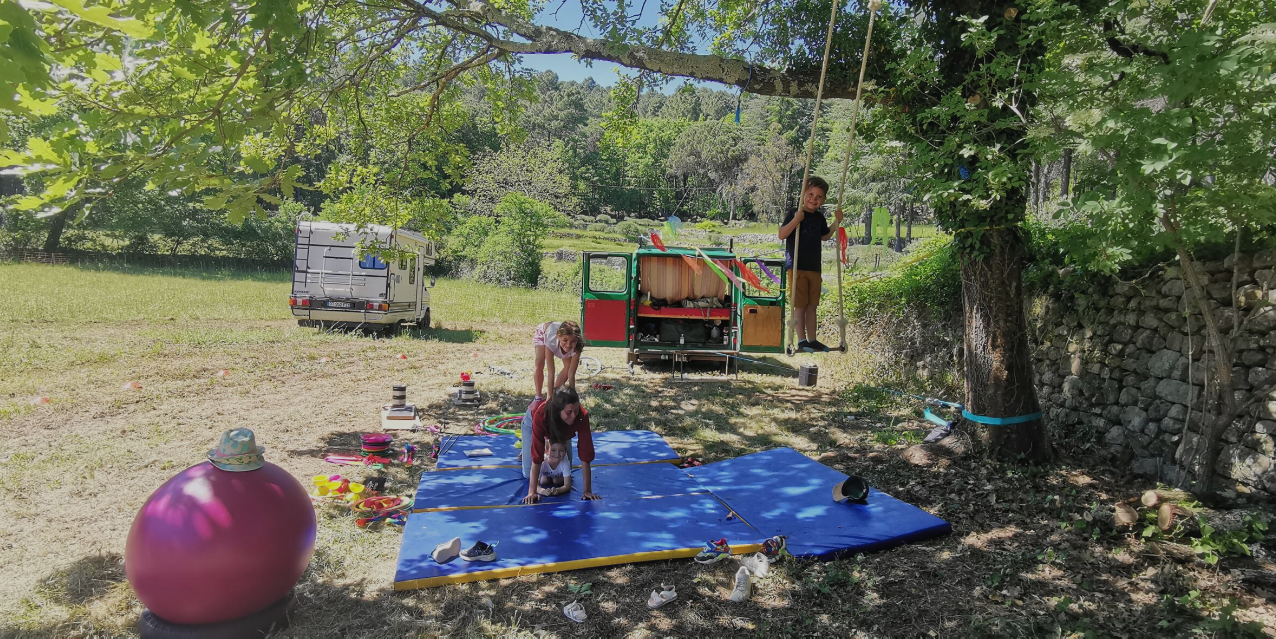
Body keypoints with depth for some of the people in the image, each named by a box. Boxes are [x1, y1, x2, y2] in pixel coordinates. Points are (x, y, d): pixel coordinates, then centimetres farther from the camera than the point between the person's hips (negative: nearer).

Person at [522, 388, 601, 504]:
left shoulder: (582, 416, -42)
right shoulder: (541, 415, -47)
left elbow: (585, 455, -37)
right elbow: (536, 456, -43)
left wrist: (587, 490, -37)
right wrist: (532, 492, -43)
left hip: (561, 427, 2)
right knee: (528, 473, -2)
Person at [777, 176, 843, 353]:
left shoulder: (819, 217, 11)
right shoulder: (795, 214, -8)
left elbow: (825, 236, 27)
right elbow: (782, 235, -17)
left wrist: (837, 222, 15)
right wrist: (796, 219, -26)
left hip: (815, 268, 6)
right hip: (797, 267, -6)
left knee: (812, 305, 11)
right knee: (800, 304, -2)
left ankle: (812, 339, 18)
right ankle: (801, 340, 6)